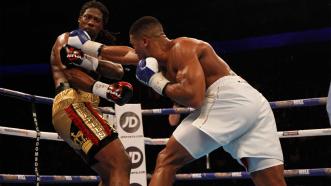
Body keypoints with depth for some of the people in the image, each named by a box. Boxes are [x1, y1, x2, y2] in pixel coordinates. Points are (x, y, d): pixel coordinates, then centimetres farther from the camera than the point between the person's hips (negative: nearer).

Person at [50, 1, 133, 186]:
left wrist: (89, 61, -15)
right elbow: (71, 73, -12)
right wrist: (105, 89, -31)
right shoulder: (66, 39, 10)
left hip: (86, 110, 9)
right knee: (120, 164, -24)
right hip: (71, 105, -9)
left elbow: (118, 72, 7)